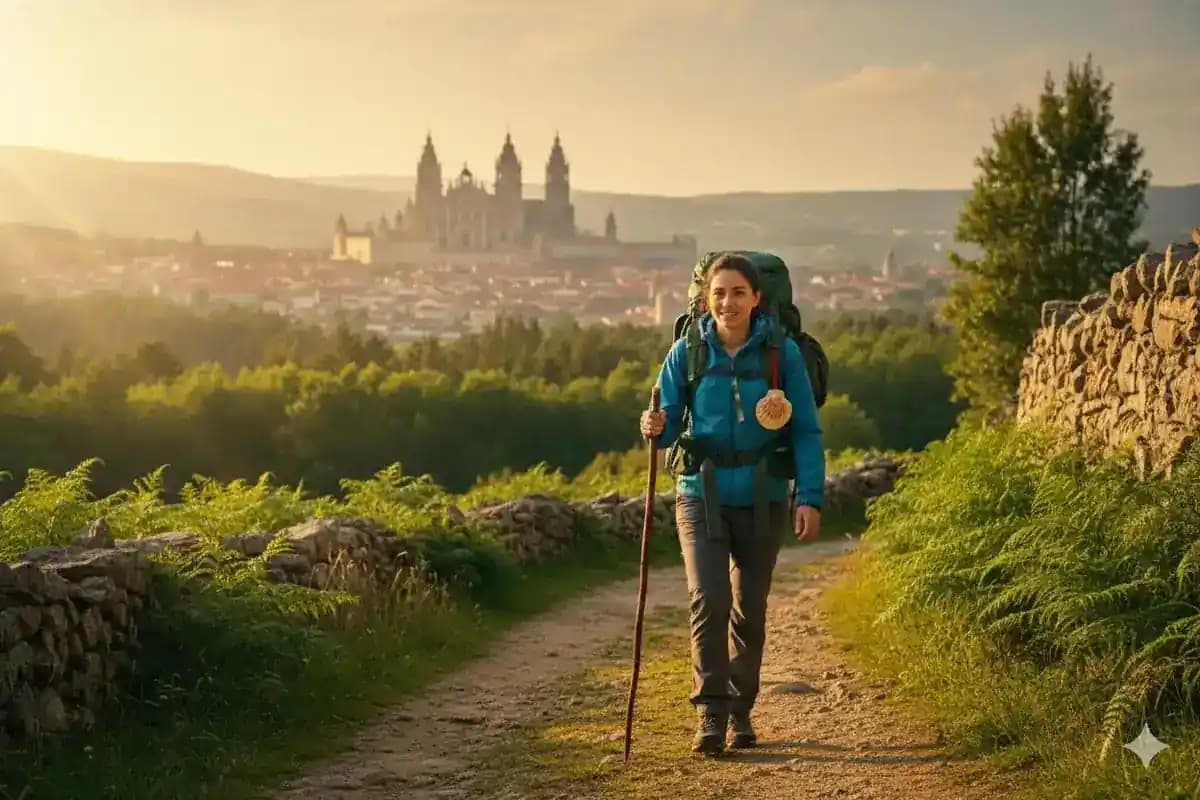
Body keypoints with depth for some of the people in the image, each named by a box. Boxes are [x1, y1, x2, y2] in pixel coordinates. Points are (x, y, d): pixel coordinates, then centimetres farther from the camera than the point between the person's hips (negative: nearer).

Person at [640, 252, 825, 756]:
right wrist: (657, 428, -20)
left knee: (750, 609, 10)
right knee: (709, 599, -16)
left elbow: (806, 430, -4)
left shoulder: (782, 353, -5)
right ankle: (710, 713, -9)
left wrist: (810, 497, -12)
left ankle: (741, 711, 26)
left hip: (762, 499, 1)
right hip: (702, 495, 0)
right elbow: (670, 424, 4)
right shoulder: (686, 352, -2)